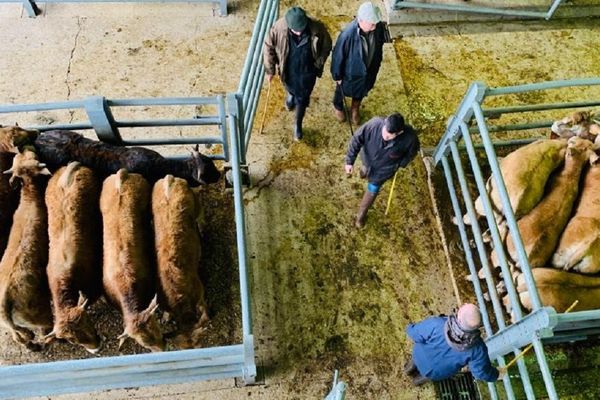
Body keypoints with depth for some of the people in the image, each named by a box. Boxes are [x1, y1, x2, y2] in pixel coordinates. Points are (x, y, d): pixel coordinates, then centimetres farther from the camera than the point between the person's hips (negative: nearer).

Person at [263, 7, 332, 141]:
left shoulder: (317, 28, -30)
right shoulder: (279, 27, -31)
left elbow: (326, 46, -9)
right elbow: (269, 48, -13)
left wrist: (318, 65, -5)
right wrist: (270, 69, -5)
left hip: (307, 71, -1)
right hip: (288, 70, 1)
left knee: (302, 99, 15)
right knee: (291, 89, 31)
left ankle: (298, 124, 41)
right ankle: (291, 94, 69)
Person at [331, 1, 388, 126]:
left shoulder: (379, 27, -23)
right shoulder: (348, 34, -38)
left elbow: (379, 47, -2)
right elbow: (338, 55, -22)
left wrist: (377, 64, 12)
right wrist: (337, 75, -9)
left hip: (369, 70, 4)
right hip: (350, 72, -4)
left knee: (361, 91, 31)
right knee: (342, 91, 27)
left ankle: (355, 108, 62)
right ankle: (338, 107, 60)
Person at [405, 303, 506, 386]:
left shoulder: (436, 324, -42)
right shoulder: (477, 348, -35)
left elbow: (415, 334, -24)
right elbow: (482, 372, -16)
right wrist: (497, 374, 6)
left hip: (419, 357, -1)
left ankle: (411, 367, 57)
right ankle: (420, 378, 60)